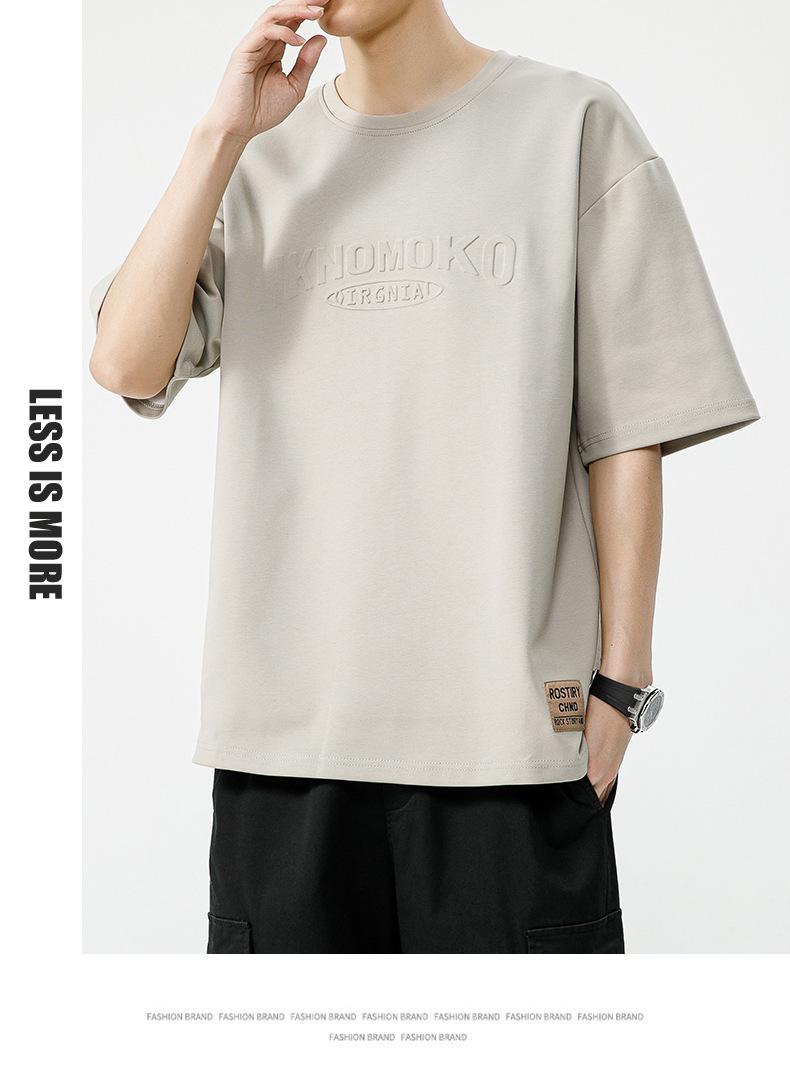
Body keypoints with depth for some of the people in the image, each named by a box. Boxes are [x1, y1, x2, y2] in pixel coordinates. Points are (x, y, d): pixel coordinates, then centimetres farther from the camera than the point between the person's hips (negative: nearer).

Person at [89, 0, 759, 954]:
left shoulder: (574, 125, 3)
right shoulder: (260, 158, 12)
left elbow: (626, 431, 1)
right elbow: (127, 365, -2)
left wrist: (620, 681, -2)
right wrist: (223, 132, -5)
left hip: (512, 719, -2)